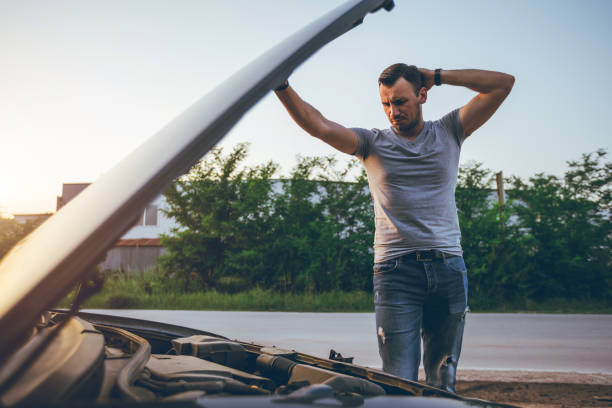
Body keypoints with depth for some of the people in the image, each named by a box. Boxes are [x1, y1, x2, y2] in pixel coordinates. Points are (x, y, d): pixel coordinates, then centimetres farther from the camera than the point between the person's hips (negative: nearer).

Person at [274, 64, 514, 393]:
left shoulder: (448, 132, 13)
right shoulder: (373, 143, 10)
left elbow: (504, 83, 10)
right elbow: (319, 126, -4)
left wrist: (438, 76, 7)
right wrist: (282, 87, -17)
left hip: (448, 269, 2)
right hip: (395, 270, -2)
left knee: (443, 381, 7)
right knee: (400, 381, -7)